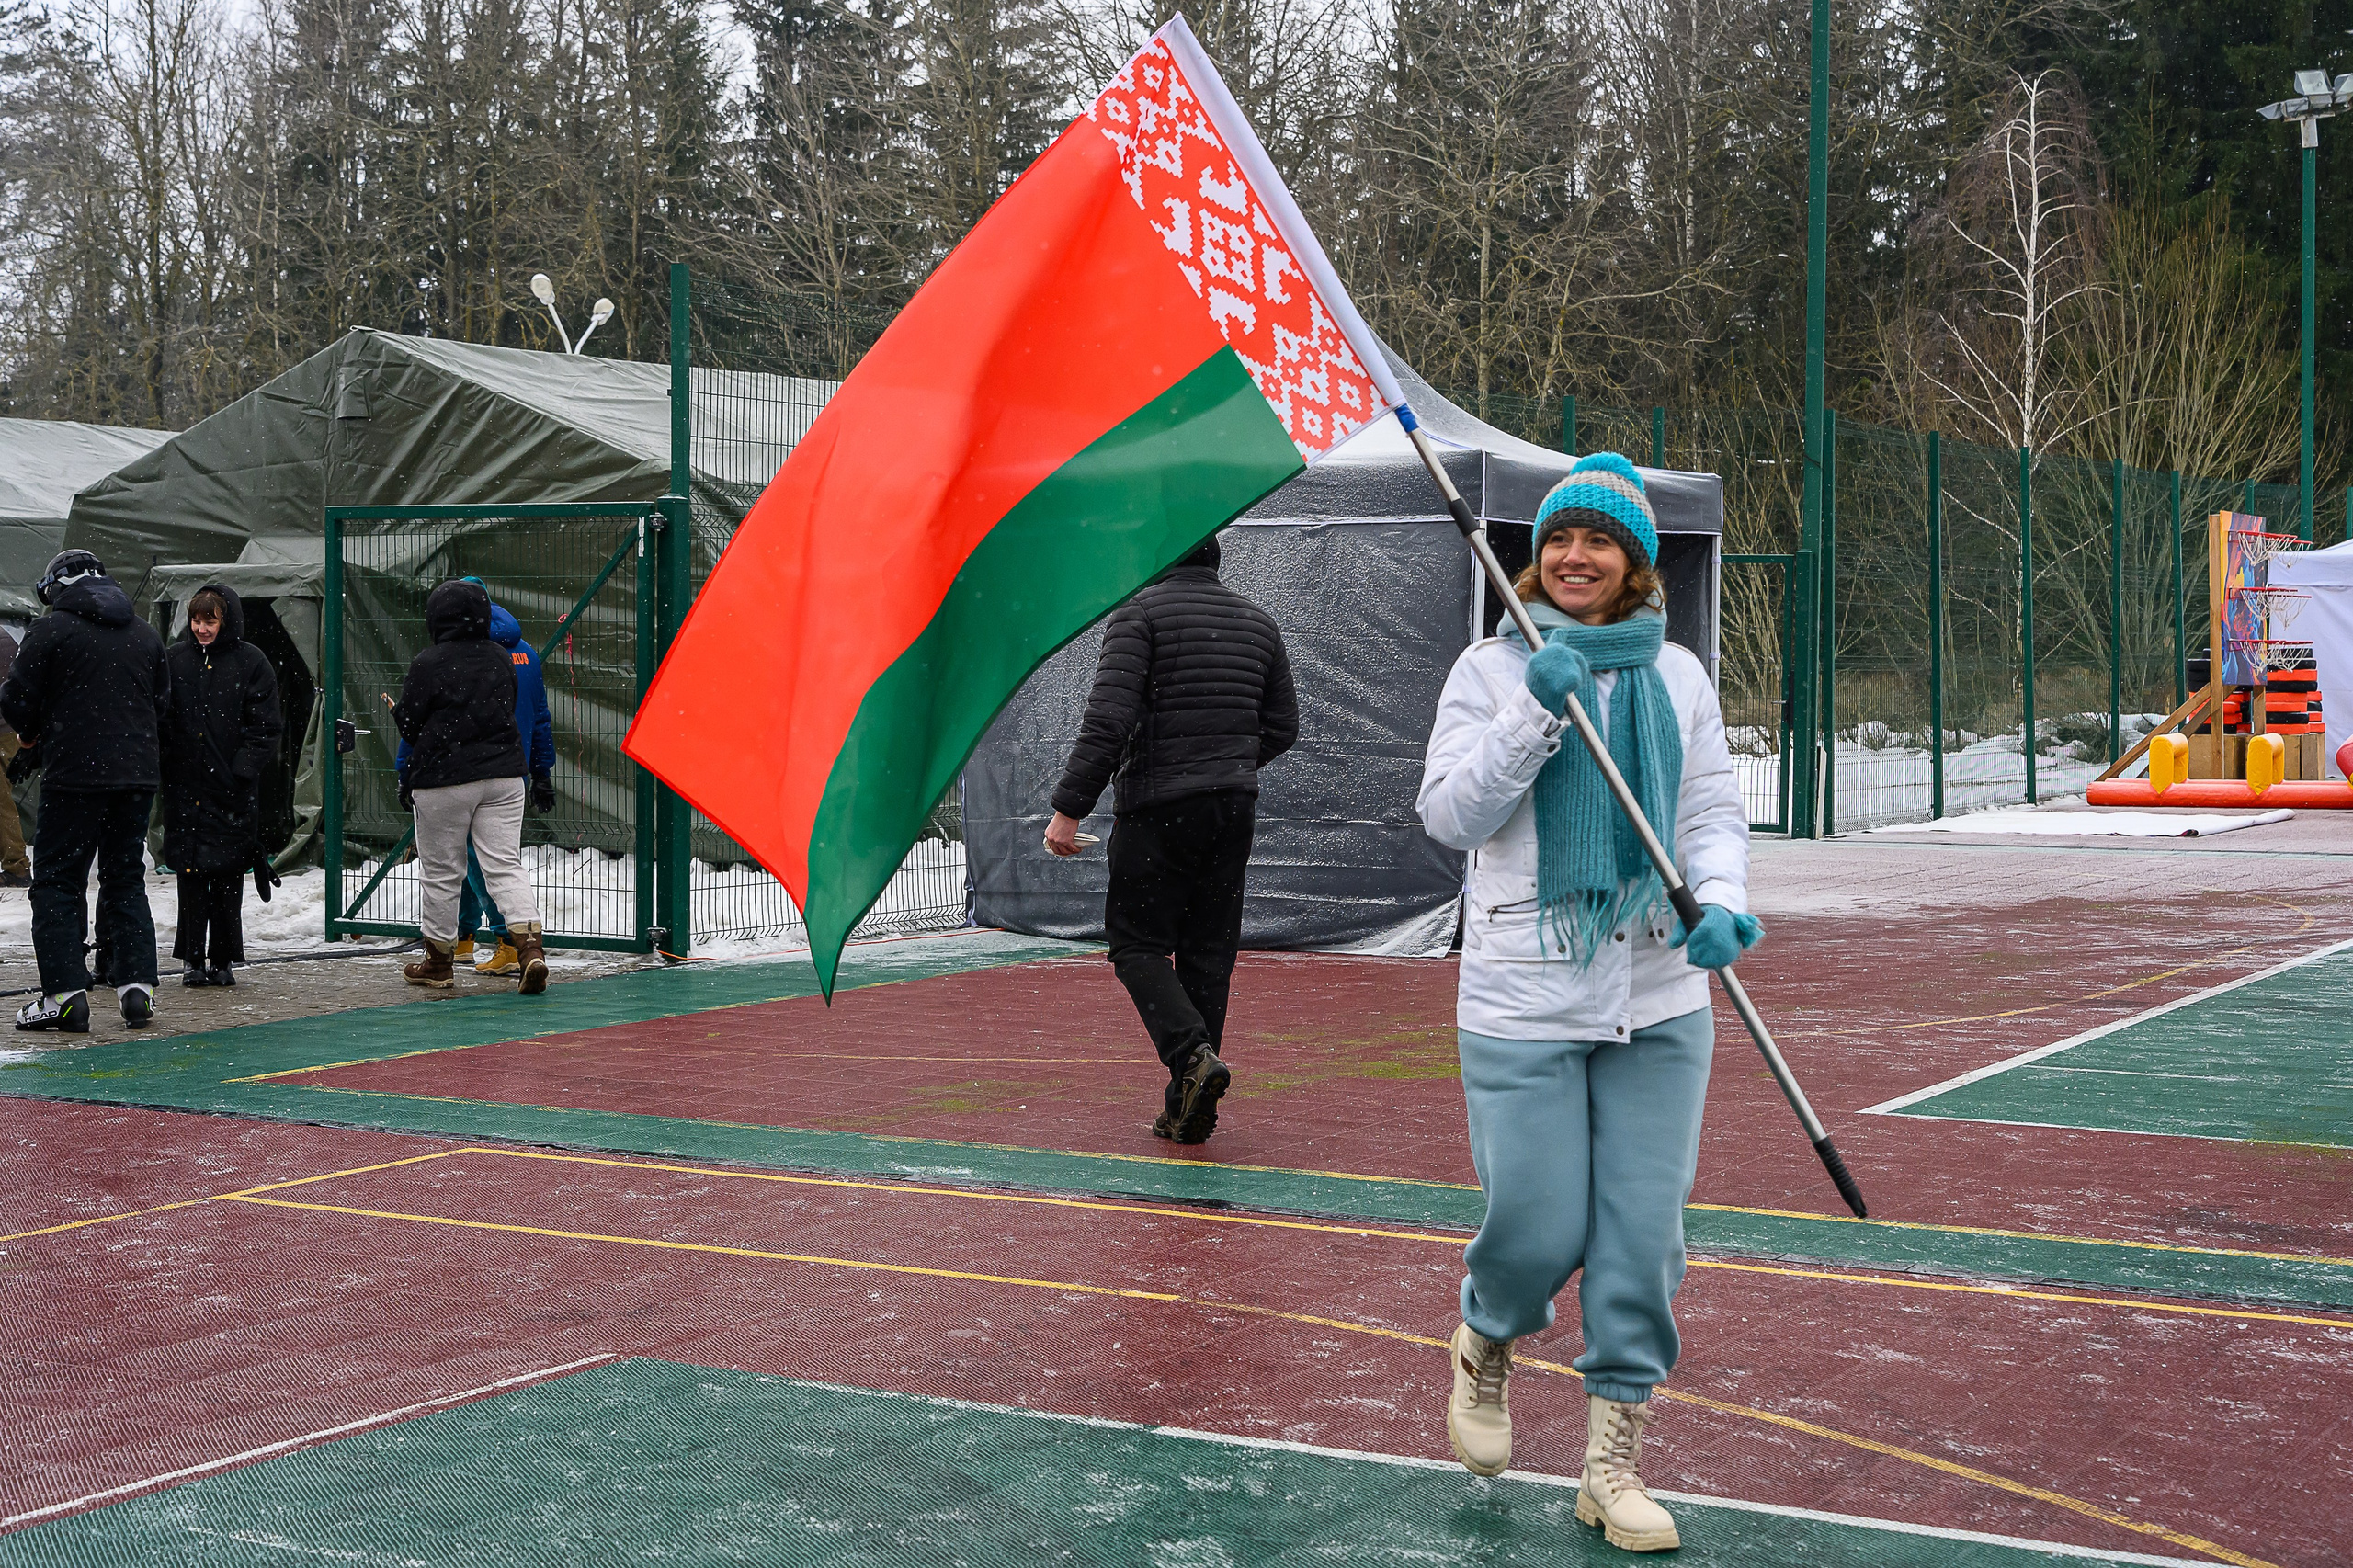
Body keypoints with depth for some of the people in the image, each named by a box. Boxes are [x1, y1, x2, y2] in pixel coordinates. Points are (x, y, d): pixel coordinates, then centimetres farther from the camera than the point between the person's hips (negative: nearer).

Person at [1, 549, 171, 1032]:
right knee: (126, 880, 13)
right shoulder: (147, 635, 11)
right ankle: (137, 986, 6)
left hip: (74, 775, -5)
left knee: (57, 883, 2)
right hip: (138, 775, 5)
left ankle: (65, 994, -5)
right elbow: (161, 703, 17)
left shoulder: (50, 630, -6)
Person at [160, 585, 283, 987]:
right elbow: (160, 719, 10)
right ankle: (193, 957, 9)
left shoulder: (250, 663, 1)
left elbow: (264, 727, -1)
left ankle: (223, 959, 10)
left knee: (228, 875, 2)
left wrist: (242, 770, -10)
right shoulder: (174, 660, 7)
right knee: (190, 872, 3)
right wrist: (163, 766, -1)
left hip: (233, 788, -2)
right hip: (185, 786, 2)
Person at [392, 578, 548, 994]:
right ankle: (530, 947, -15)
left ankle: (438, 961, 20)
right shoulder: (501, 659, 4)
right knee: (505, 865, 3)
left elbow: (408, 722, -5)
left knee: (441, 871, 9)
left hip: (444, 780, -4)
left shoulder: (427, 665, -11)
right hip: (503, 774, 4)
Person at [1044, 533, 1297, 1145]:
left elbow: (1108, 720, -15)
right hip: (1235, 808, 5)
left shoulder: (1140, 611, -4)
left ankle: (1192, 1054, -19)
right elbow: (1282, 726, 17)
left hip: (1157, 807, -5)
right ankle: (1187, 1109, 9)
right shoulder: (1258, 621, 14)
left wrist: (1069, 808, -14)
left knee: (1138, 944, 4)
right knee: (1208, 953, 9)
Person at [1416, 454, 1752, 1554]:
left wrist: (1720, 902, -12)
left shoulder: (1678, 677, 8)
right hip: (1523, 1003, -3)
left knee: (1642, 1235, 2)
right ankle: (1485, 1342, 32)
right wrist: (1536, 709, -16)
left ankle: (1614, 1463, 16)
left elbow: (1714, 815, 8)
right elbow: (1449, 815, -6)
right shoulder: (1492, 668, 0)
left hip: (1660, 1004, 3)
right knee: (1540, 1229, -4)